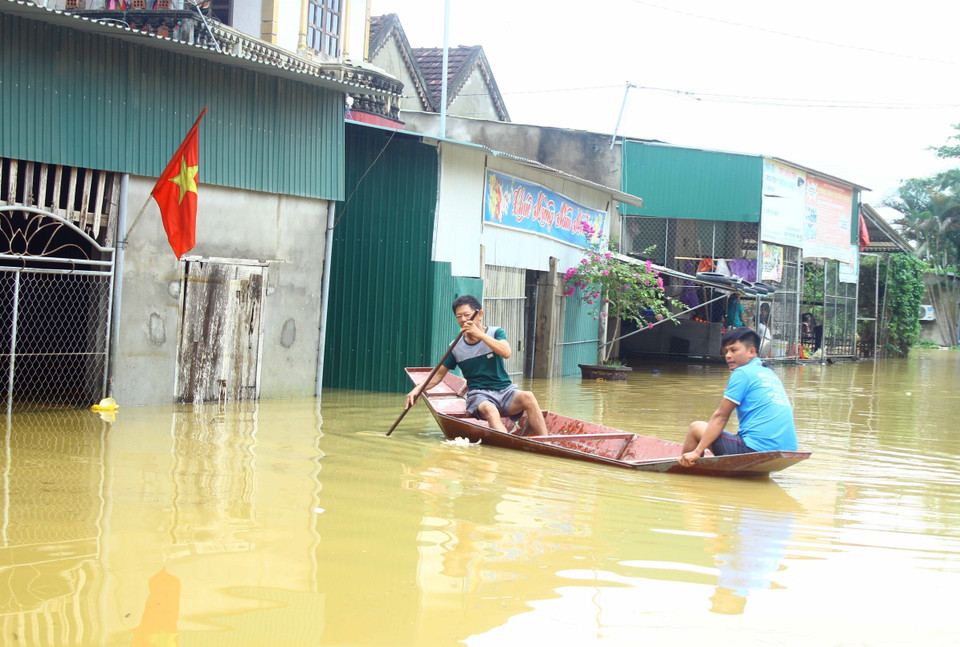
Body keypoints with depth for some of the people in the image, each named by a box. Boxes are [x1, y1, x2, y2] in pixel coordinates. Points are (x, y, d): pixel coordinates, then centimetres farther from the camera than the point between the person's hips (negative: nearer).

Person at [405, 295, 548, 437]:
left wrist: (480, 334, -22)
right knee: (490, 410, -37)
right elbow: (439, 375, 13)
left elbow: (506, 353, -18)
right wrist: (418, 389, -3)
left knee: (528, 397, -32)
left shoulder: (496, 332, 3)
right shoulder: (456, 347, 7)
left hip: (505, 391, 1)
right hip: (478, 394, -1)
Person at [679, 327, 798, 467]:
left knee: (697, 427, 8)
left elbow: (721, 416, -5)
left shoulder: (742, 373, -4)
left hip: (755, 450, -9)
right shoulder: (771, 374, 19)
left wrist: (697, 452, -3)